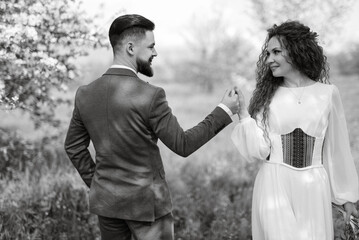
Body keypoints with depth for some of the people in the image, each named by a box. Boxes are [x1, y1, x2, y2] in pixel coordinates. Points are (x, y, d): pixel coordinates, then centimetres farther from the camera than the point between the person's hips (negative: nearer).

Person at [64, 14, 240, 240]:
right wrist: (224, 111, -5)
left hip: (105, 201, 6)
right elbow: (183, 145, -12)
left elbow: (73, 147, 8)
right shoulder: (150, 96, -19)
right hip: (146, 203, -5)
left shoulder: (85, 94, -2)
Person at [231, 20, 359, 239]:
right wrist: (243, 114, -14)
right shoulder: (266, 96, 3)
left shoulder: (327, 94, 1)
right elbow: (258, 150, -3)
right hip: (274, 187, 0)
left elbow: (337, 150, 7)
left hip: (313, 190, 0)